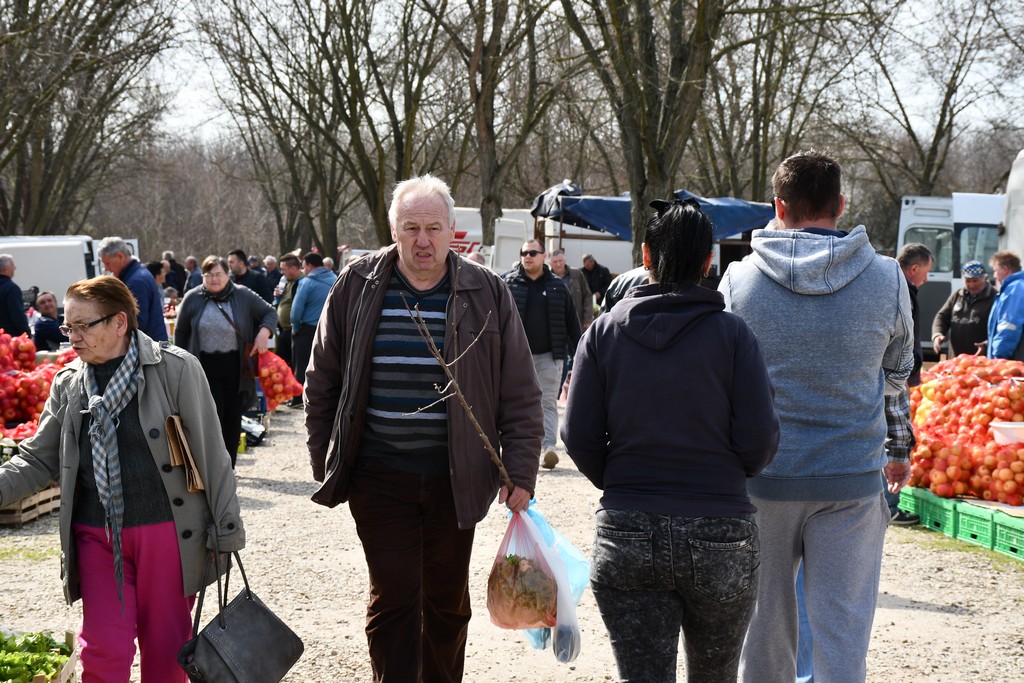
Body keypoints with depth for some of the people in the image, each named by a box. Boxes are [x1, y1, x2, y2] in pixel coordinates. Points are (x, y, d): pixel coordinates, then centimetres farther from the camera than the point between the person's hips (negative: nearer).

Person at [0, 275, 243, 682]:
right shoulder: (68, 383, 5)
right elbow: (38, 460, 8)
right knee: (102, 650, -2)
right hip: (96, 537, 3)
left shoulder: (176, 369, -8)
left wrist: (227, 530, -4)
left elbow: (210, 454, -5)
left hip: (166, 531, -3)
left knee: (165, 648, 7)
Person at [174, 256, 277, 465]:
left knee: (233, 418, 8)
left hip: (235, 366, 1)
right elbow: (180, 332, 9)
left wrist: (264, 332, -12)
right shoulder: (193, 298, 0)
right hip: (205, 366, -1)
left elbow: (270, 312, 7)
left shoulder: (243, 295, -1)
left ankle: (228, 470, 22)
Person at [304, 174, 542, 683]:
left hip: (455, 479, 1)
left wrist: (520, 474, -5)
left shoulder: (487, 295, -1)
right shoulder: (356, 288, 0)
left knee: (448, 599, 14)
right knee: (393, 598, -3)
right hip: (379, 478, -1)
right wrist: (325, 463, 5)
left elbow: (520, 396, 1)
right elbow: (322, 385, 8)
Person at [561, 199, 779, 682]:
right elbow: (759, 439, -7)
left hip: (627, 536, 1)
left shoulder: (605, 331, 0)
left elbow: (578, 437, -2)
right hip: (720, 536, -1)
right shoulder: (731, 334, -5)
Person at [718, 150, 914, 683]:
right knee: (842, 629, 4)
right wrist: (899, 449, 26)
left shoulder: (739, 279, -3)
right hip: (851, 478, 0)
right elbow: (898, 376, 11)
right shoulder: (887, 279, -1)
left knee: (764, 622, 13)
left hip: (762, 475, 1)